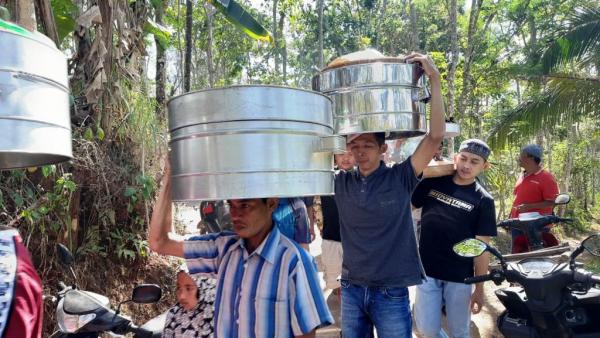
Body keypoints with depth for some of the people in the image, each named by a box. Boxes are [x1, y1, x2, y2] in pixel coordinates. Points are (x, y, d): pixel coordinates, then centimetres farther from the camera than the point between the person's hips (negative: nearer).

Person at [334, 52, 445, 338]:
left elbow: (435, 136, -16)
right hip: (351, 289, 3)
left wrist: (435, 79, -21)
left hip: (391, 292, -3)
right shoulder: (341, 182, -2)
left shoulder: (400, 178, -9)